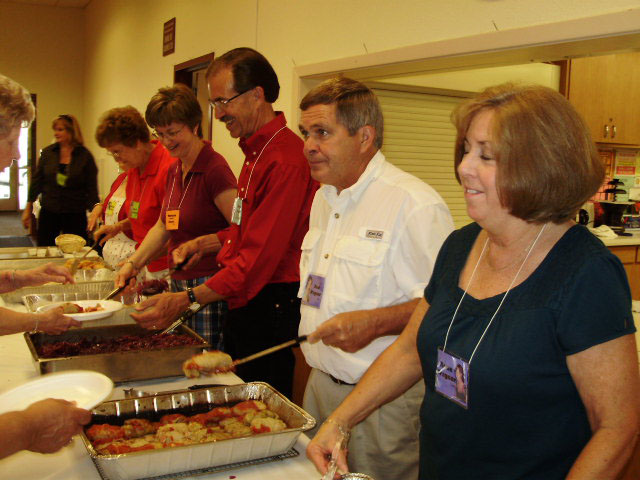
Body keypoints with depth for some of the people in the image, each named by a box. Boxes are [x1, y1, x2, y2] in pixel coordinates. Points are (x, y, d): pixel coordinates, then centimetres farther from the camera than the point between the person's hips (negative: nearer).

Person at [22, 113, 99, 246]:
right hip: (48, 212, 3)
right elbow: (36, 181, 10)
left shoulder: (85, 156, -4)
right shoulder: (47, 152, 4)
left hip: (75, 215, -3)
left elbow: (92, 189, -2)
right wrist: (28, 208, 9)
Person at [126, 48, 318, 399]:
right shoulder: (255, 150, 12)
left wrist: (187, 300, -25)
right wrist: (205, 243, 8)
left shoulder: (284, 161, -21)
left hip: (270, 308, -10)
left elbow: (259, 258, -26)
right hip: (243, 305, 10)